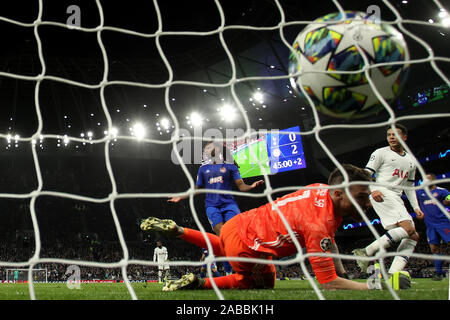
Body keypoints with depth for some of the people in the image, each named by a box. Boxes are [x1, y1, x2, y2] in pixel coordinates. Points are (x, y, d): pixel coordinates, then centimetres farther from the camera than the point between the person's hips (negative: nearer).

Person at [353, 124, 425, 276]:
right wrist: (373, 190, -20)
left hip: (397, 200, 8)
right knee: (408, 229, -25)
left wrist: (416, 207, 17)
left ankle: (392, 275, -15)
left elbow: (409, 187, 28)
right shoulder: (381, 153, 6)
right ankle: (366, 252, -29)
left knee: (413, 236, -4)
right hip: (382, 194, -8)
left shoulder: (411, 160, 24)